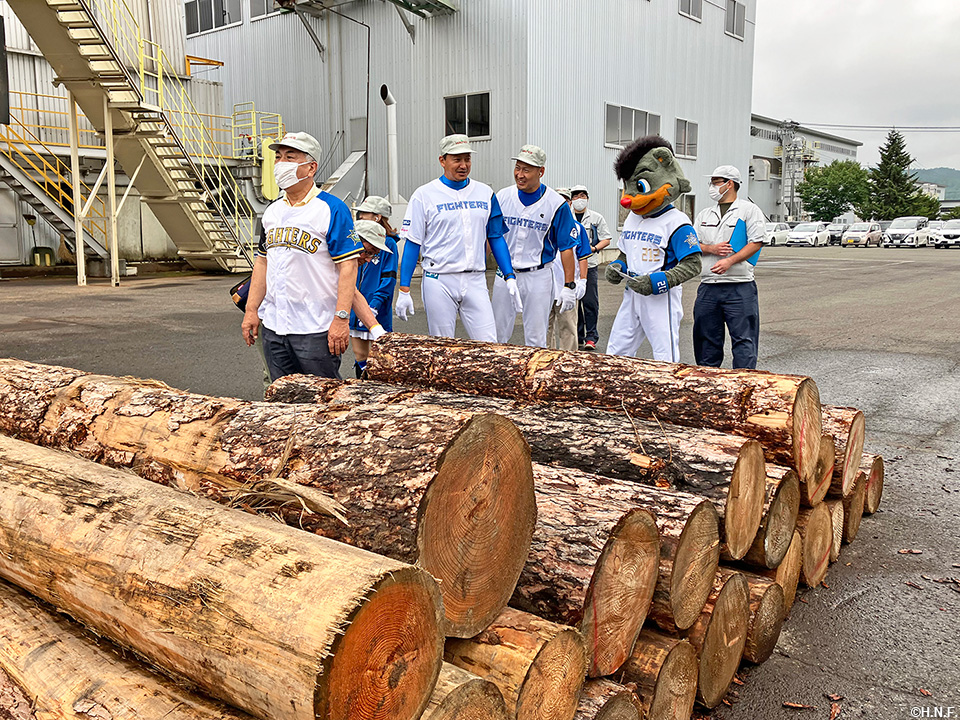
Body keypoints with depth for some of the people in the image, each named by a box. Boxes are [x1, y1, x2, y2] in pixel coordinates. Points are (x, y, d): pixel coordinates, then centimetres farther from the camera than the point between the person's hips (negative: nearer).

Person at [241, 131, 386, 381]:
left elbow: (348, 267, -13)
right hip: (273, 327, 7)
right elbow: (262, 261, 18)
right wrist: (251, 309, 11)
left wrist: (341, 318, -19)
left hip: (316, 331, -6)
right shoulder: (272, 211, 12)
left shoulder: (332, 209, -9)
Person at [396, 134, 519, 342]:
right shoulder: (424, 195, 0)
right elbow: (412, 244, -1)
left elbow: (496, 237, 16)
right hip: (439, 282, -3)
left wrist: (510, 277, 8)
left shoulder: (485, 193, 11)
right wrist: (404, 290, -5)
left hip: (475, 281, 3)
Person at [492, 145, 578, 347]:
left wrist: (569, 286, -9)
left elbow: (567, 247, -5)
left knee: (536, 341, 3)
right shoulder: (502, 198, 2)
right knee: (497, 336, 8)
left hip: (538, 276, -3)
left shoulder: (556, 204, -7)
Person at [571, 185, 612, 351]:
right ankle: (577, 337, 14)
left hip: (589, 265, -2)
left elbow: (606, 239, 8)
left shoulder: (596, 217, 9)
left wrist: (594, 248, -9)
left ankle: (591, 337, 2)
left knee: (590, 301, -6)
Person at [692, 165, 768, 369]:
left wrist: (730, 261, -18)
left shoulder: (749, 210, 2)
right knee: (706, 338, 10)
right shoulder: (704, 214, 19)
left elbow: (756, 242, -7)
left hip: (740, 286, -5)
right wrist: (711, 248, -5)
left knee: (744, 339, -6)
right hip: (708, 286, 5)